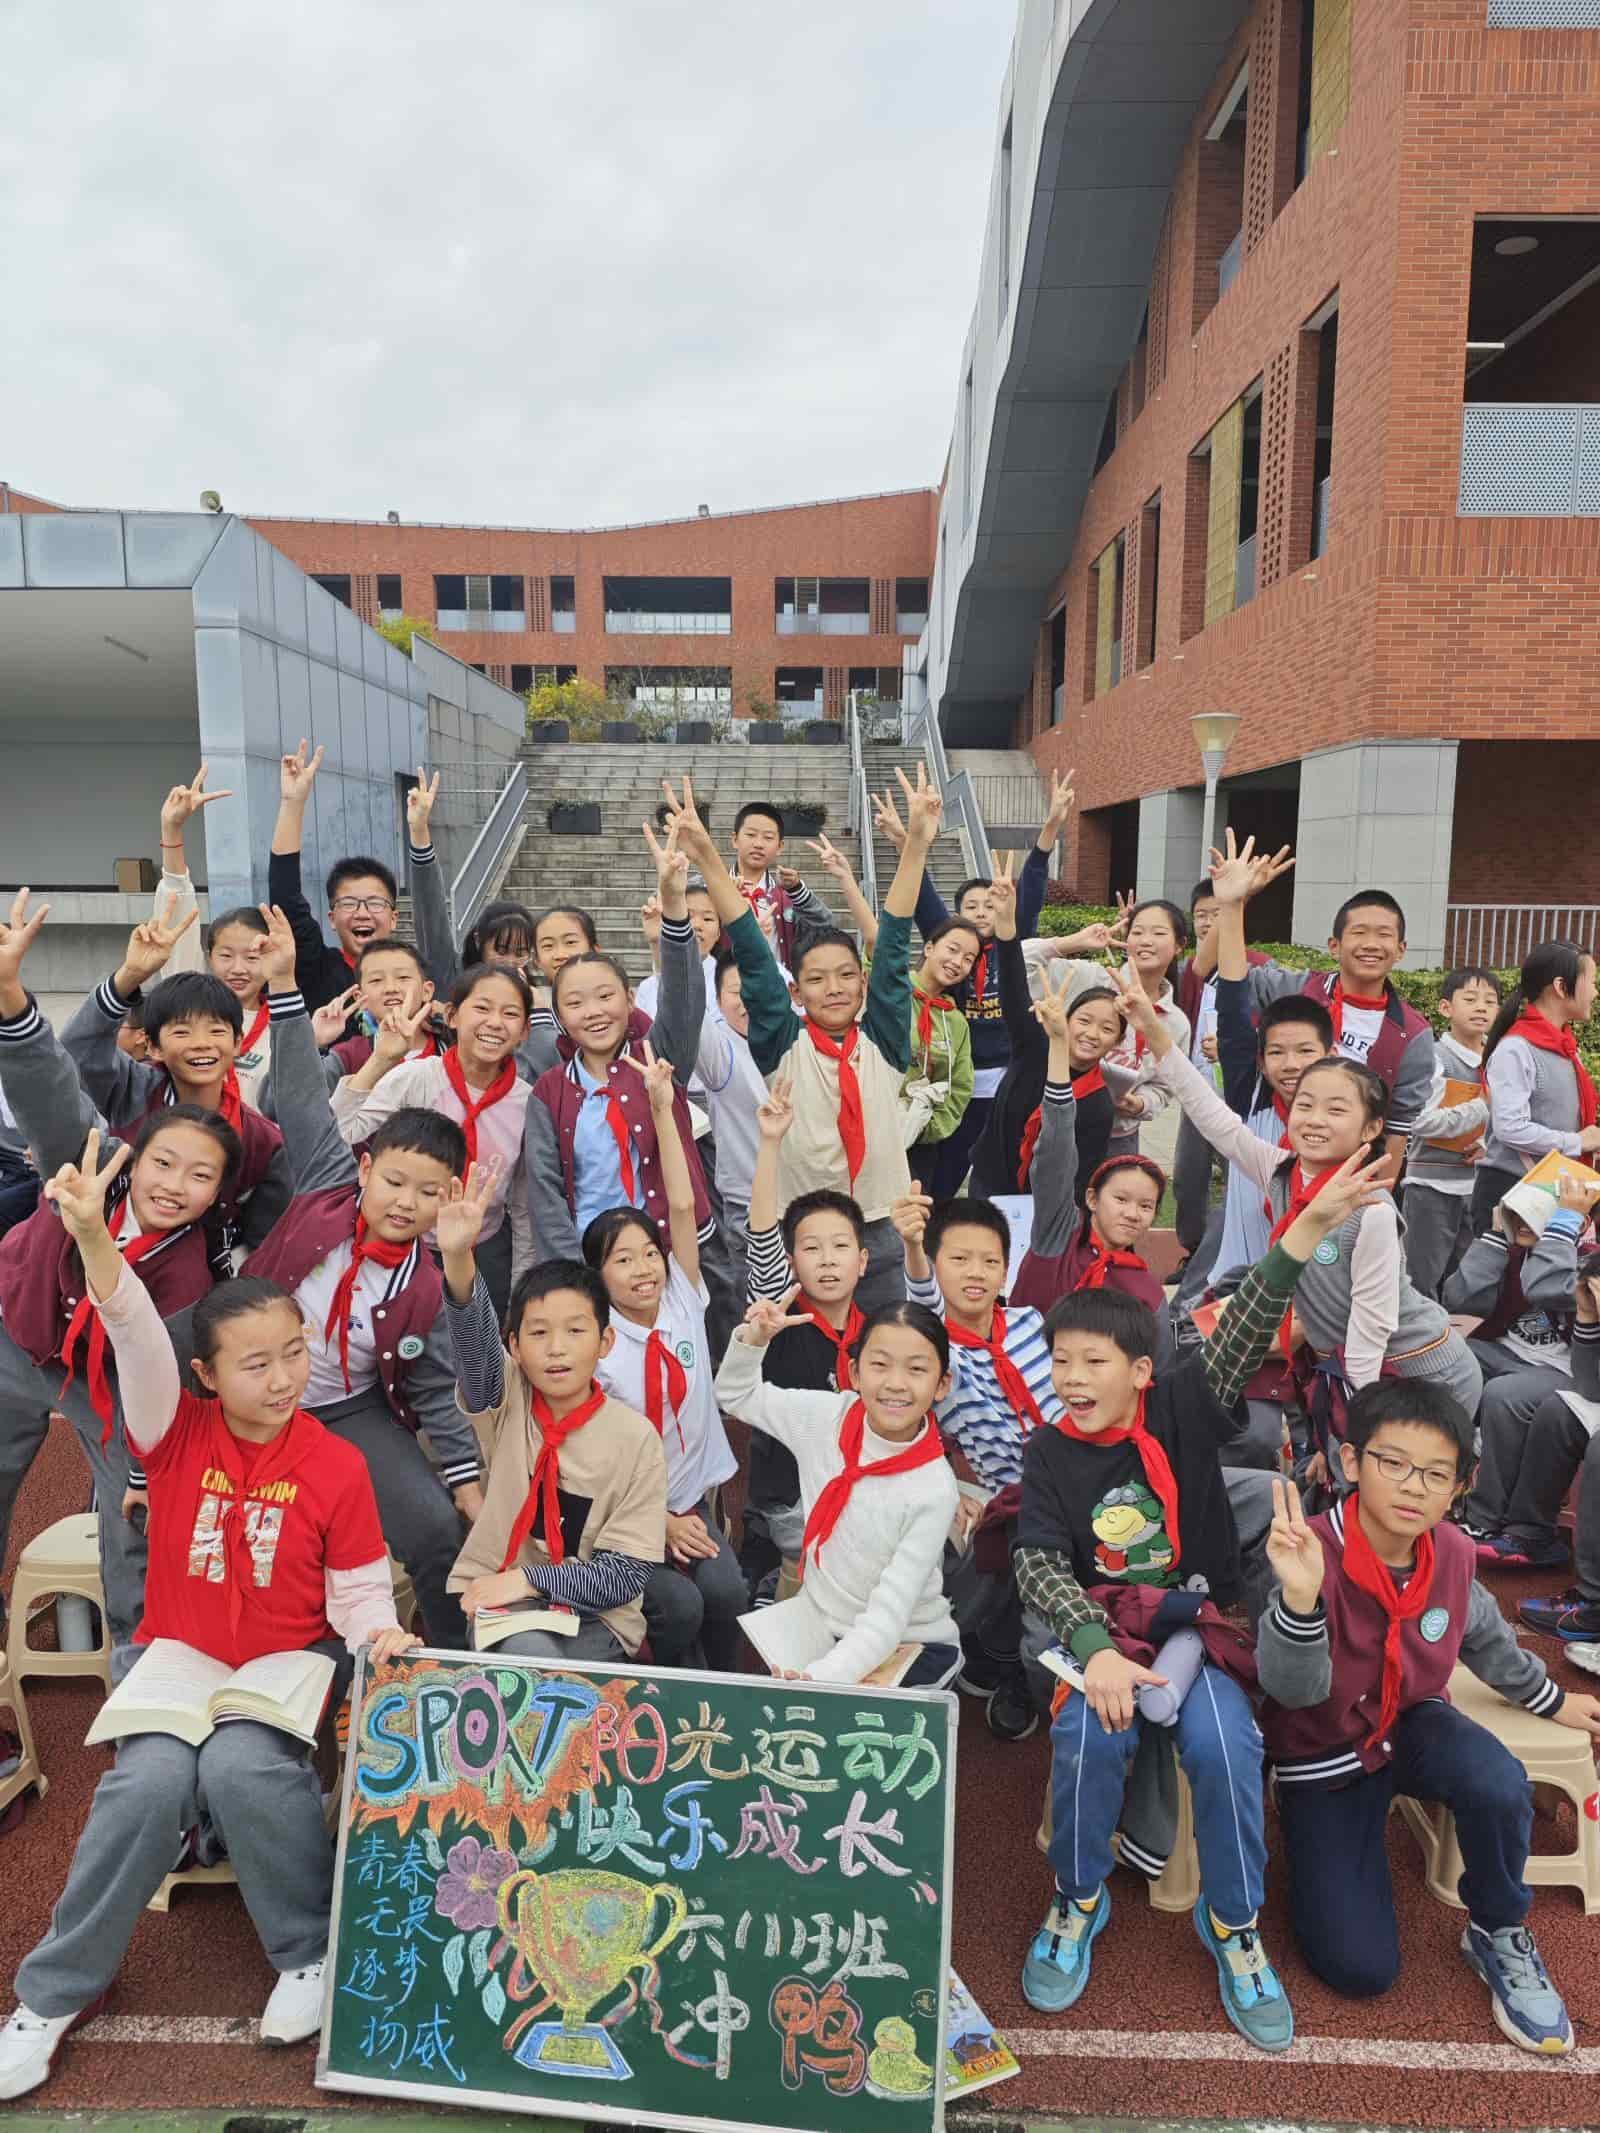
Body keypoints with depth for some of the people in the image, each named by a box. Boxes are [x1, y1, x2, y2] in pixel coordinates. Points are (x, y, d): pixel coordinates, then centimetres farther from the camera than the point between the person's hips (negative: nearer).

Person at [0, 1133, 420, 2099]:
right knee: (150, 1782, -26)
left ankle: (312, 1951, -3)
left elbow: (360, 1589, -1)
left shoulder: (336, 1465, -8)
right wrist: (95, 1240, -42)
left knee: (242, 1768, -30)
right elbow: (139, 1343, -25)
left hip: (290, 1663, -1)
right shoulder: (180, 1432, -6)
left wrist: (381, 1635, -24)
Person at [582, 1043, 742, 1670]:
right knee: (679, 1604, -23)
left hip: (694, 1501, 3)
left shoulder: (684, 1303, -4)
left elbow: (682, 1207, -12)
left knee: (726, 1592, -20)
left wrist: (662, 1107, -18)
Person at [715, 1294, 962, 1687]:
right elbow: (737, 1395, 8)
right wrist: (753, 1338, -10)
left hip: (908, 1646, -3)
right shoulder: (826, 1418, -9)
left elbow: (887, 1619, -21)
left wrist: (821, 1677, -34)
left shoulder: (934, 1490, -21)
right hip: (813, 1626, 4)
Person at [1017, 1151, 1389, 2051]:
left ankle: (1235, 1924, 3)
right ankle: (1079, 1903, 2)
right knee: (1089, 1735, -28)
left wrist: (1310, 1228, -31)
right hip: (1099, 1627, 0)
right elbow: (1040, 1563, -12)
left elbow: (1243, 1335, -18)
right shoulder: (1051, 1453, -2)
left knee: (1225, 1742, -26)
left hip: (1199, 1620, 0)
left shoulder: (1183, 1412, -4)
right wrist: (1097, 1650, -29)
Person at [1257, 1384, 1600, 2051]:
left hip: (1411, 1723, 4)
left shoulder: (1452, 1552, -12)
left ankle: (1499, 1934, 1)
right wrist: (1299, 1598, -59)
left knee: (1499, 1787, -30)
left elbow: (1484, 1638, 12)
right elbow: (1293, 1689, -39)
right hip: (1323, 1756, -4)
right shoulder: (1311, 1552, -31)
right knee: (1360, 1967, -9)